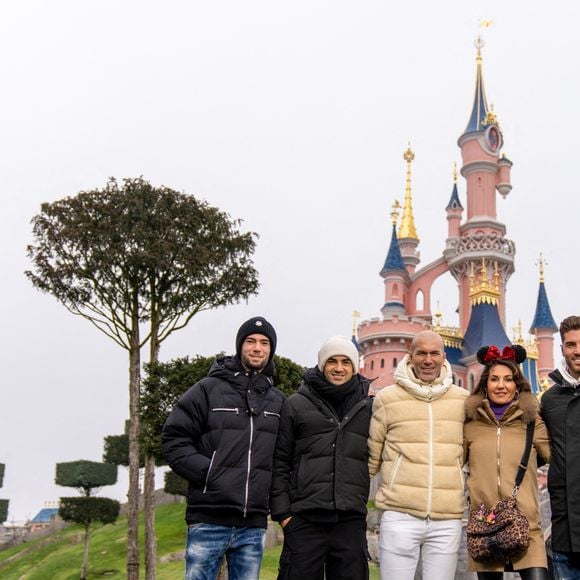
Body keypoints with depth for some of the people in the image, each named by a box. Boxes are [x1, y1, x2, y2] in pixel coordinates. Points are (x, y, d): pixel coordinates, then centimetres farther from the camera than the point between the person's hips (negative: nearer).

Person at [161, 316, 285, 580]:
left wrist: (274, 486, 3)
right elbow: (173, 438, -2)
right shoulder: (208, 389, 2)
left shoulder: (279, 402, 13)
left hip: (253, 525, 4)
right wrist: (206, 472, -11)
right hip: (209, 521, -3)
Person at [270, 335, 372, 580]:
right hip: (305, 520, -2)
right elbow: (279, 463, 4)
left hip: (351, 522, 2)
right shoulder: (295, 404, 6)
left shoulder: (368, 408, 11)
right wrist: (282, 511, -3)